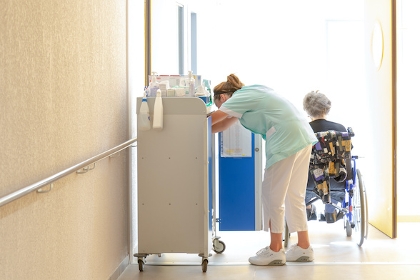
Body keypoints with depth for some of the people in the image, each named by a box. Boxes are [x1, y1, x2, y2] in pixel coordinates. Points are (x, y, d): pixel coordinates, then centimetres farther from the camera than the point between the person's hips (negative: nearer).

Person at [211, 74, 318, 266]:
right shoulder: (249, 95, 23)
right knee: (294, 195, 14)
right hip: (303, 136, 10)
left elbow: (211, 120, -5)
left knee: (273, 196, -1)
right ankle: (303, 248, 20)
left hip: (286, 139, -10)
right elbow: (223, 125, 26)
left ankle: (275, 250, 5)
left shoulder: (240, 97, -3)